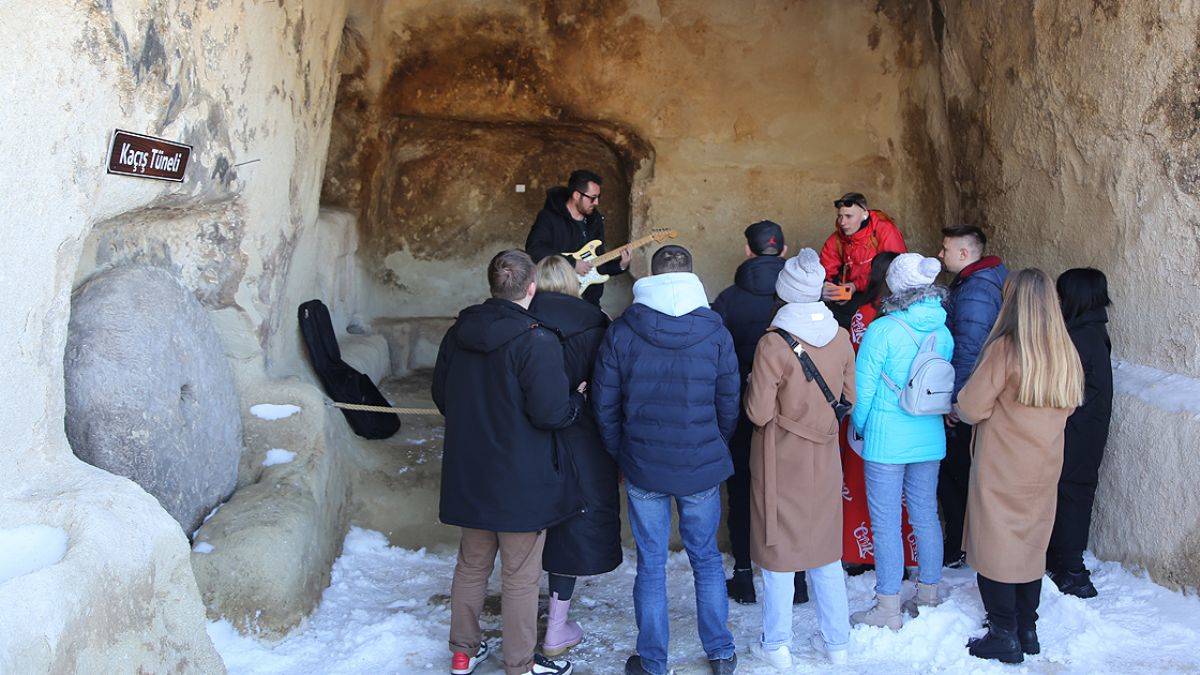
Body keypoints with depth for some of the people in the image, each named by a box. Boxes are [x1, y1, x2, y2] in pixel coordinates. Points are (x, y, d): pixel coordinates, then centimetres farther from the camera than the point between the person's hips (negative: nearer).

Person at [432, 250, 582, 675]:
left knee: (471, 564, 21)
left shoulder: (457, 333, 1)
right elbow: (550, 413, -22)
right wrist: (579, 401, -2)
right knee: (521, 577, 8)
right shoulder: (536, 342, -21)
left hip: (468, 475, 6)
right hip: (521, 480, -6)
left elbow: (441, 396, 11)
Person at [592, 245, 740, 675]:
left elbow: (604, 403, -1)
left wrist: (620, 454, 12)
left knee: (651, 564, 10)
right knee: (706, 558, 17)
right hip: (702, 465, 1)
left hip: (642, 467, 0)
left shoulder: (620, 332, -7)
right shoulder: (715, 332, -6)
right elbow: (729, 405, 0)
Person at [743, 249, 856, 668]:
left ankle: (777, 646, 19)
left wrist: (751, 385, 1)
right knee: (825, 548, 17)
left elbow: (759, 413, -18)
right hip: (824, 459, 4)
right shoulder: (840, 337, -5)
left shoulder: (773, 343, -21)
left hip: (781, 460, -4)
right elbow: (850, 397, 5)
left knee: (779, 550, 9)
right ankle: (836, 641, 26)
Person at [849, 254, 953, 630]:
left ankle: (888, 610, 9)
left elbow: (863, 387, -10)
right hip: (930, 438, 6)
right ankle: (928, 599, 28)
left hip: (886, 439, -6)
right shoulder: (943, 331, 1)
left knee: (885, 522, 2)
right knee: (925, 515, 16)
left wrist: (859, 427, 5)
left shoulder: (882, 330, -15)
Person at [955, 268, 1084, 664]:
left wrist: (960, 410, 5)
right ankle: (1028, 631, 27)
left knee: (995, 549, 4)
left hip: (1001, 469, -6)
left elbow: (971, 406, -15)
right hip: (1044, 468, 6)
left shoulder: (1005, 348, -18)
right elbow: (1069, 404, 14)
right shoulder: (1065, 353, 2)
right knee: (1031, 545, 17)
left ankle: (1004, 638, 10)